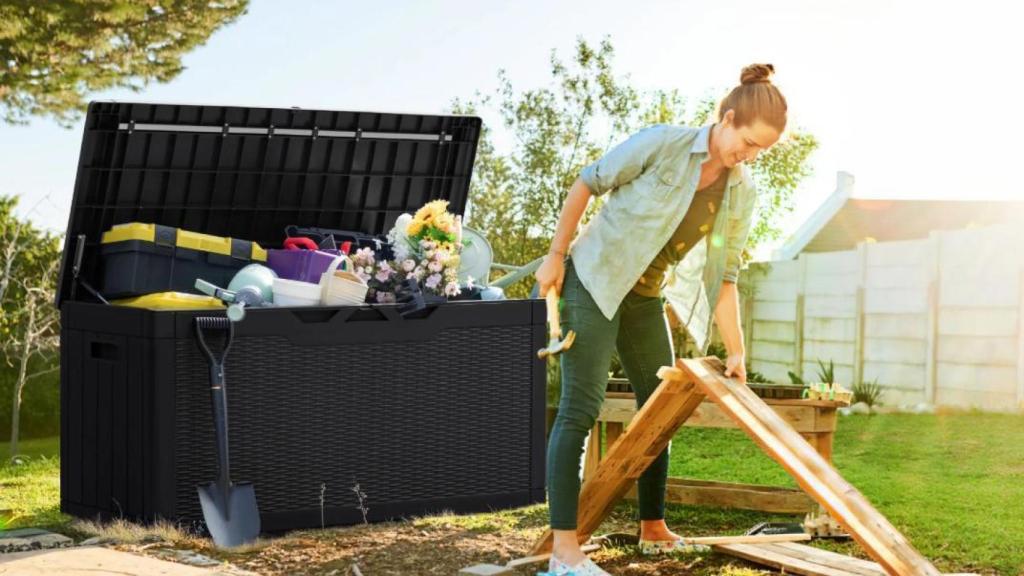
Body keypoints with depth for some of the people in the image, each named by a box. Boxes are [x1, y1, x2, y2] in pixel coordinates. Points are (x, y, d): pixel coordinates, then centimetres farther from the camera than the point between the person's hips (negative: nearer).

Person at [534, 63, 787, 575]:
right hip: (594, 280, -7)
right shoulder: (663, 144, -20)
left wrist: (735, 351, -2)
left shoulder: (742, 192, -3)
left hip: (645, 298, 7)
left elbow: (724, 276, 1)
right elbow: (587, 184, -12)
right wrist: (556, 256, -11)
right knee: (580, 409, -13)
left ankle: (654, 529, 25)